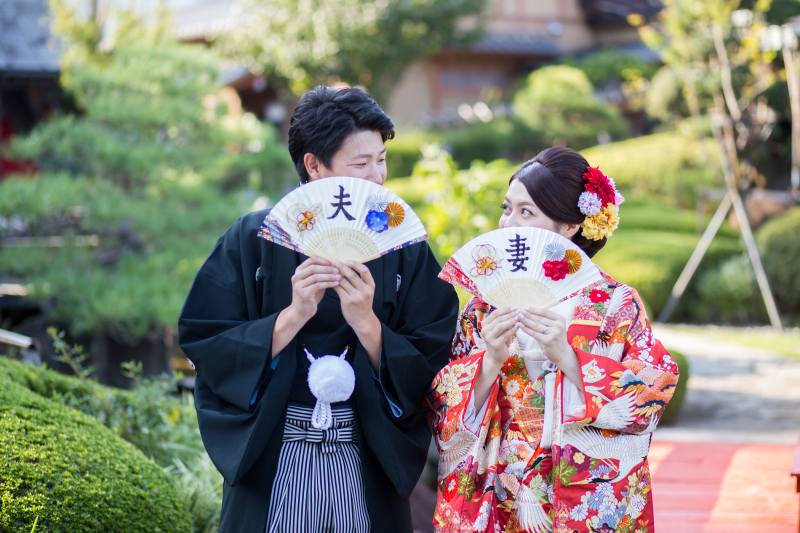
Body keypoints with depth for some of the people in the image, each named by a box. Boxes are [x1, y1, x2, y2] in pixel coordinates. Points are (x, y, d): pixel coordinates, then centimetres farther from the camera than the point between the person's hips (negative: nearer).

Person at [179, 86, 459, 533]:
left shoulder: (404, 249, 0)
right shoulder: (255, 239, -3)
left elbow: (426, 375, -4)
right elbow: (205, 349, -9)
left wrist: (366, 323, -20)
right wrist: (293, 315, -20)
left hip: (368, 466, 1)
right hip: (272, 465, -1)